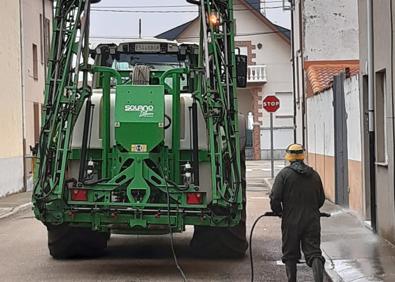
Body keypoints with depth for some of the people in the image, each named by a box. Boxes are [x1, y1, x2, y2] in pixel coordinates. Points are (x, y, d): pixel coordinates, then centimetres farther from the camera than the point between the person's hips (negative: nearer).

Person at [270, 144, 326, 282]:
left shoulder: (284, 174, -5)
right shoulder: (314, 174, 8)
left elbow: (275, 198, -11)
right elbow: (321, 199, 15)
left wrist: (279, 212, 7)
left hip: (291, 221, -2)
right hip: (312, 221, 3)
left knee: (290, 255, 10)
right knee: (314, 252, 1)